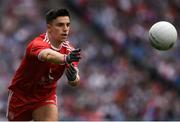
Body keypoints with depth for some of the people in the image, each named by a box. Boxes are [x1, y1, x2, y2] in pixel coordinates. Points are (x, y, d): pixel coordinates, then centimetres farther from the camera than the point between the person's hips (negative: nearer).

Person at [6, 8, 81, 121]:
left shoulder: (69, 50, -14)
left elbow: (74, 82, -21)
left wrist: (73, 77, -46)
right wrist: (66, 58, -76)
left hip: (47, 95, 3)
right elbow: (47, 55, -56)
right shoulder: (38, 44, -31)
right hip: (21, 93, -3)